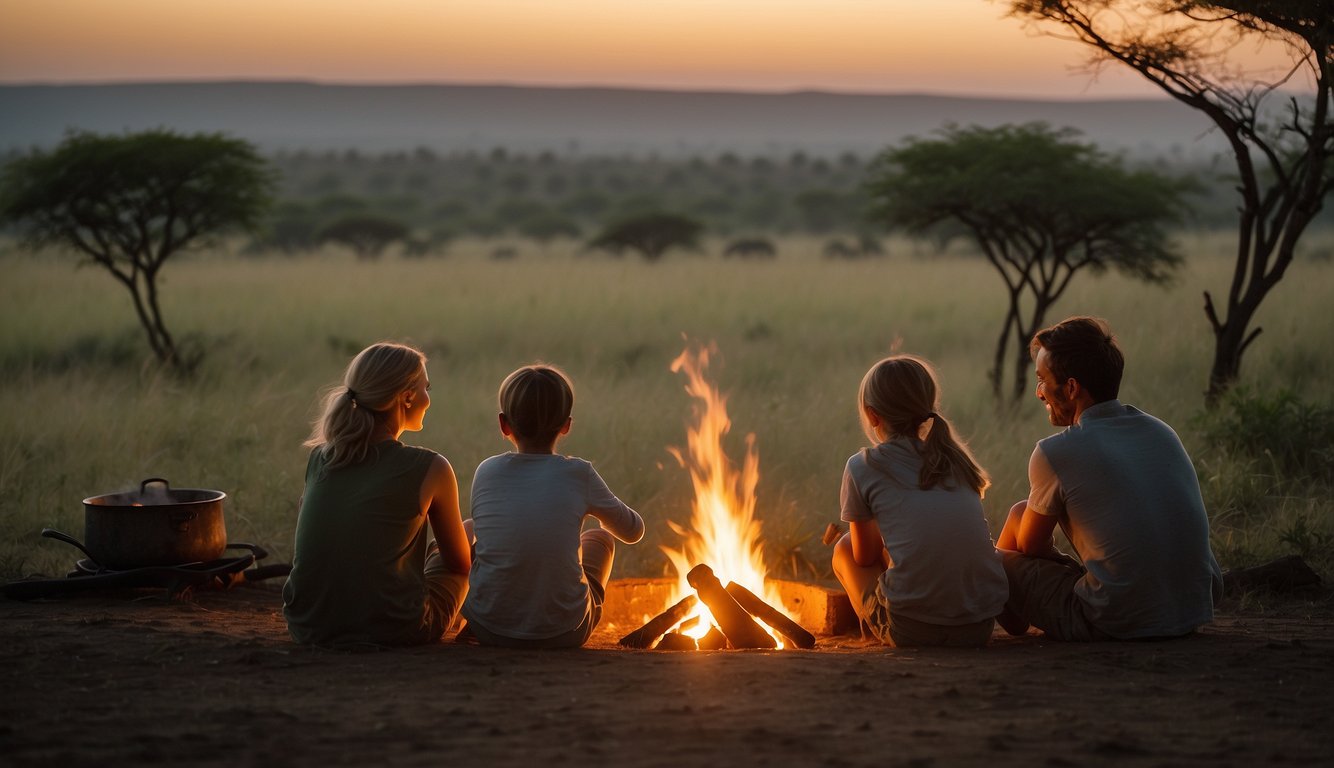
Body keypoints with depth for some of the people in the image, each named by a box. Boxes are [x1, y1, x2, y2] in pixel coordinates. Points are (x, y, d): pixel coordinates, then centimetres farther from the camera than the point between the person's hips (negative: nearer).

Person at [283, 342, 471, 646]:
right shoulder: (430, 469, -10)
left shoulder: (319, 457, 4)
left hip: (307, 627, 5)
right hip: (391, 631, -5)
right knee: (472, 533, 22)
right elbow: (460, 563, 5)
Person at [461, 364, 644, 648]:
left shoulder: (487, 472, -1)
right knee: (599, 538, 27)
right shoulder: (579, 475, -4)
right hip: (565, 633, -1)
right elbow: (633, 529, 12)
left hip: (489, 627, 1)